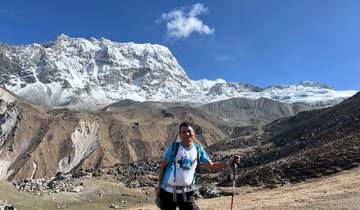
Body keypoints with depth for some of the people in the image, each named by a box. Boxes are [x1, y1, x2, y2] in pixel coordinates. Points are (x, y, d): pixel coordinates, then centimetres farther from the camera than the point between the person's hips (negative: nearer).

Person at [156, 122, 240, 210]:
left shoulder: (198, 149, -1)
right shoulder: (174, 147, -9)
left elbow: (212, 166, 0)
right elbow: (163, 166, 0)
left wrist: (229, 162, -14)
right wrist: (159, 186, 3)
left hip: (187, 193, 1)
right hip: (168, 192, -1)